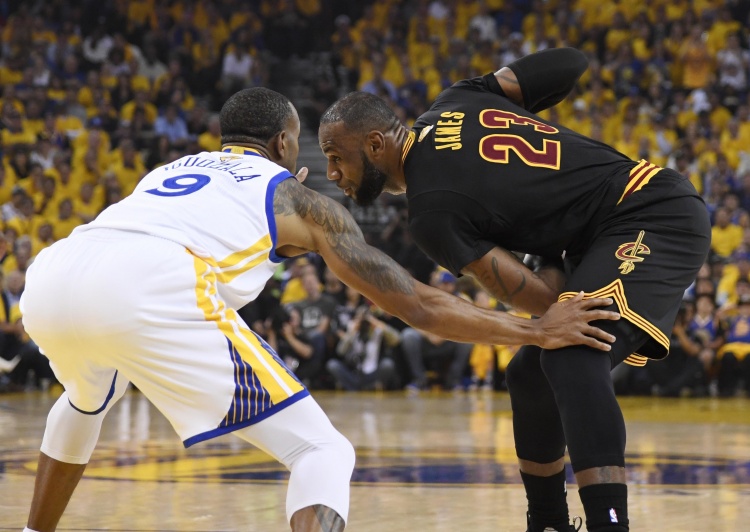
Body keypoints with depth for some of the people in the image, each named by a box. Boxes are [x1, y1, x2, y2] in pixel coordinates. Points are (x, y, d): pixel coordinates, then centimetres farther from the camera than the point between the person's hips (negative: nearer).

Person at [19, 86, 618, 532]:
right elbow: (418, 306, 23)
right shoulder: (300, 199, 25)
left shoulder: (171, 168, 38)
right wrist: (537, 331, 29)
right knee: (322, 451, 5)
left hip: (49, 277, 6)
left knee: (86, 402, 42)